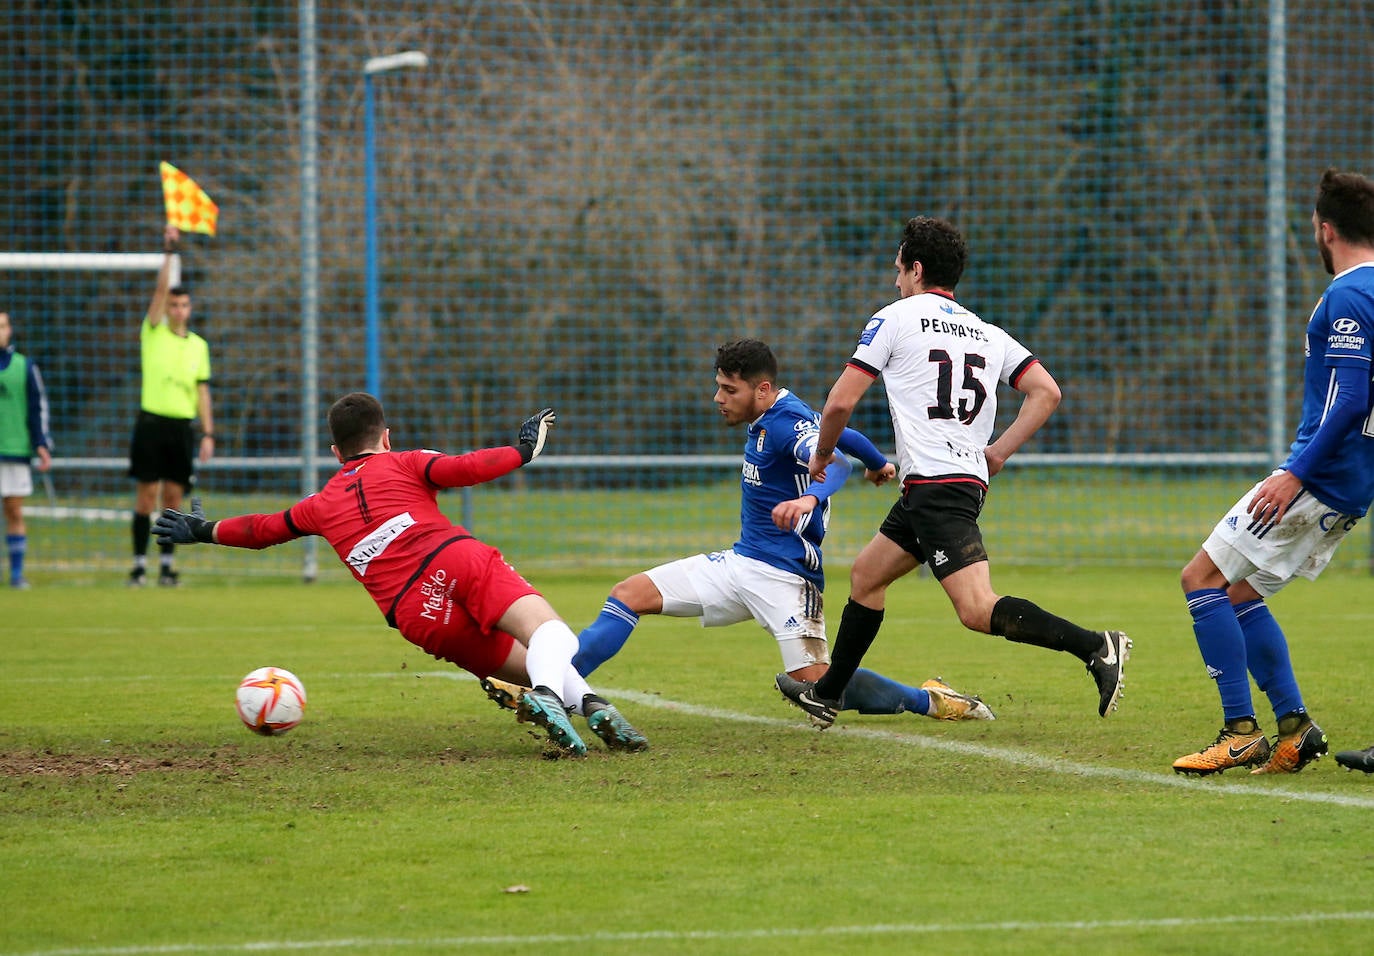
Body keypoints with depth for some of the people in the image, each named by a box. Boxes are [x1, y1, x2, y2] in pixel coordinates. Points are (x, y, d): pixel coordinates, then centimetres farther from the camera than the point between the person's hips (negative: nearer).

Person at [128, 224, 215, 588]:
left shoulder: (199, 345, 12)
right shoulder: (154, 333, 3)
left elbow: (203, 392, 11)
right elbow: (161, 289, -9)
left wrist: (208, 433, 4)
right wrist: (169, 251, -18)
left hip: (182, 426, 3)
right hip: (152, 422, -3)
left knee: (174, 496, 2)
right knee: (147, 494, -4)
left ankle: (166, 565, 7)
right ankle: (139, 565, -2)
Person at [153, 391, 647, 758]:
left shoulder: (321, 506, 29)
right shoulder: (401, 465, 20)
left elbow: (260, 529, 44)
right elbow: (465, 469, 1)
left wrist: (205, 531, 60)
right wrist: (522, 450, 12)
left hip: (420, 617, 3)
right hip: (459, 559, -3)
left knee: (536, 665, 5)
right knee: (548, 629, -20)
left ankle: (585, 701, -26)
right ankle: (547, 693, -54)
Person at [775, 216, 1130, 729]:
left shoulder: (895, 318, 0)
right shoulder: (988, 334, 17)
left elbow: (841, 402, -2)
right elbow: (1046, 392, 6)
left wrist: (822, 455, 16)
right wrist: (998, 453, 12)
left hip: (933, 485, -9)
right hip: (968, 479, 9)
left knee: (978, 610, -18)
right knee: (866, 574, 22)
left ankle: (1095, 646, -30)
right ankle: (827, 693, 32)